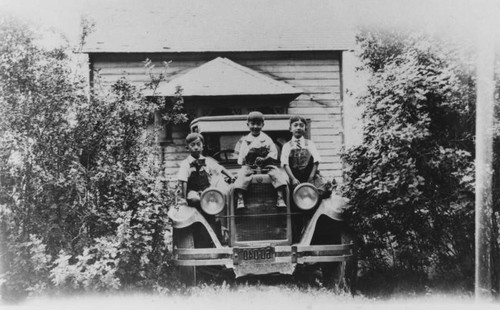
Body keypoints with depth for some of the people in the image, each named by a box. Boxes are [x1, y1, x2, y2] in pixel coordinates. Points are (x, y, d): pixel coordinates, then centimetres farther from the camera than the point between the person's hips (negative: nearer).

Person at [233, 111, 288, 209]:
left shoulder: (267, 139, 12)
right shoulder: (245, 140, 14)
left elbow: (273, 152, 4)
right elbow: (241, 156, 12)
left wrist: (265, 158, -12)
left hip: (266, 164, 0)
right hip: (249, 165, 0)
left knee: (276, 172, -26)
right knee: (243, 173, -28)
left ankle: (280, 198, -30)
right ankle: (240, 198, -34)